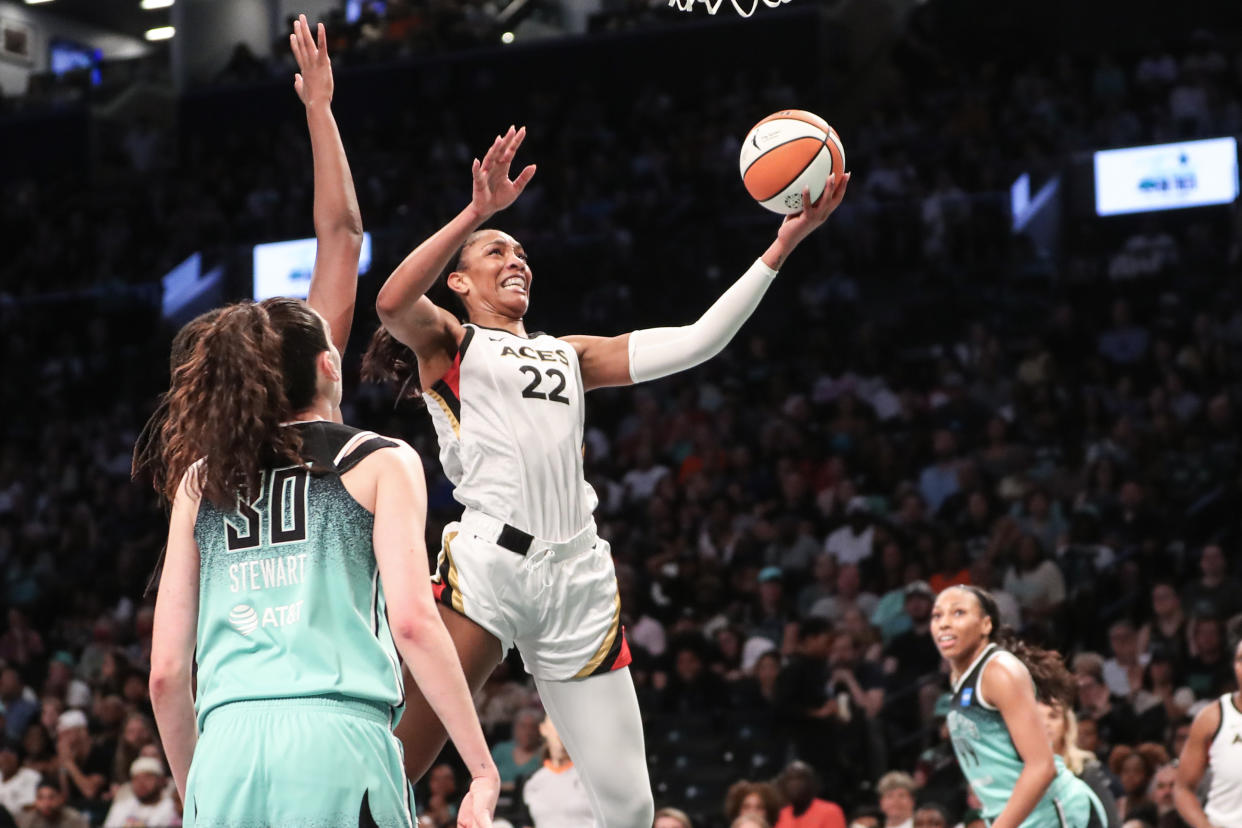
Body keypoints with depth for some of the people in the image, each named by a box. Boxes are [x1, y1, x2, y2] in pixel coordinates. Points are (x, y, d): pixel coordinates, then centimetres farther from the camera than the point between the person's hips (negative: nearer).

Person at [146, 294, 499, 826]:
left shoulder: (200, 481, 19)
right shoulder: (380, 462, 10)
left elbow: (166, 671, 15)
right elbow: (411, 619, -5)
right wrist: (483, 769, -4)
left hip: (227, 747, 3)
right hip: (335, 739, -3)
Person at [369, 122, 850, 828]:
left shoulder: (568, 354, 27)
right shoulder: (446, 342, 13)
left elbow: (694, 343, 18)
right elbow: (392, 302, -11)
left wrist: (783, 245, 12)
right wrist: (478, 211, -16)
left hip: (578, 574, 5)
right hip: (489, 559, -5)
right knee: (395, 769, -17)